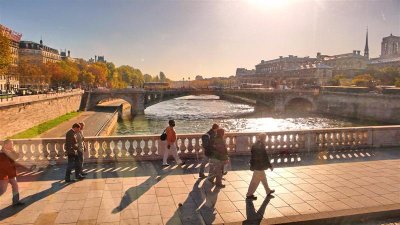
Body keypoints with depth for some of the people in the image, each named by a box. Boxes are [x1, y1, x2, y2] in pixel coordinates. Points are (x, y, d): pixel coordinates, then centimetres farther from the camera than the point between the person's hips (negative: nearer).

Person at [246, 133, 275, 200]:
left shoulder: (255, 145, 3)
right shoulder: (261, 146, -23)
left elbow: (252, 156, 10)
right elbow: (265, 157, -18)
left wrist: (252, 165, 18)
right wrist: (270, 166, -7)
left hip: (255, 165, 9)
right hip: (259, 166, -9)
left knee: (263, 178, 24)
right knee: (255, 181, 2)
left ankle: (268, 191, 40)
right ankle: (249, 195, 11)